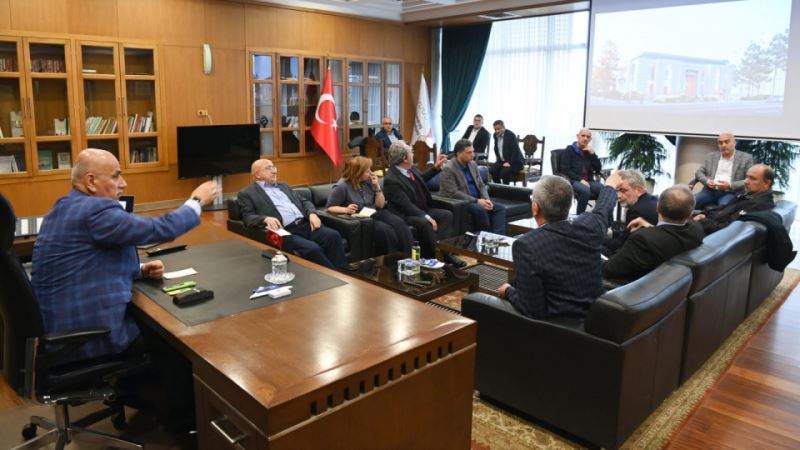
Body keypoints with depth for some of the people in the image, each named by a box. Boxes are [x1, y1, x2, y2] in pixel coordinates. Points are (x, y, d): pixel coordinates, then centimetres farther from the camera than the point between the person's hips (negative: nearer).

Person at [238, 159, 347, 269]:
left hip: (306, 225, 6)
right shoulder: (247, 194, 8)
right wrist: (266, 219, -24)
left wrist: (312, 214, 0)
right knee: (312, 248, -31)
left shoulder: (283, 186, 26)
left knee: (333, 235, -19)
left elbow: (304, 202, 23)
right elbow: (247, 218, -3)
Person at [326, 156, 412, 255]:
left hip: (375, 214, 6)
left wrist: (377, 186, -3)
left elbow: (380, 205, 10)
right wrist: (346, 210, -25)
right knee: (385, 229, -32)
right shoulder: (342, 187, -8)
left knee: (399, 223, -22)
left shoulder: (368, 181, 8)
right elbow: (329, 208, -7)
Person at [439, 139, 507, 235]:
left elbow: (481, 186, 13)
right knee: (481, 210, -33)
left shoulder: (473, 164, 11)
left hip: (477, 201, 8)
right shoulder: (448, 169, -13)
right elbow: (453, 193, -20)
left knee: (500, 208, -11)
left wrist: (486, 200, -8)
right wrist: (476, 201, -21)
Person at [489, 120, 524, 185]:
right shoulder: (496, 135, 5)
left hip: (515, 162, -7)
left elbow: (516, 150, -22)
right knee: (492, 171, -18)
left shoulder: (511, 135, -17)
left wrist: (510, 163, -26)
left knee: (504, 172, -32)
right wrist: (498, 159, 10)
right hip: (502, 161, 7)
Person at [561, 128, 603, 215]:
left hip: (589, 181, 5)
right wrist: (580, 180, -16)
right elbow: (565, 170, -6)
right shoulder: (569, 150, 4)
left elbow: (598, 169, 10)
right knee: (586, 191, -37)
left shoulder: (589, 151, 19)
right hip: (573, 180, -5)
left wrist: (592, 153, -1)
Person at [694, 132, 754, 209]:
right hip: (711, 191, 3)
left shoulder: (746, 158, 7)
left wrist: (730, 185, -14)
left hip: (731, 192, -3)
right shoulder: (711, 156, 17)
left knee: (724, 205, -36)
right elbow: (699, 172, 15)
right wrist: (707, 181, -6)